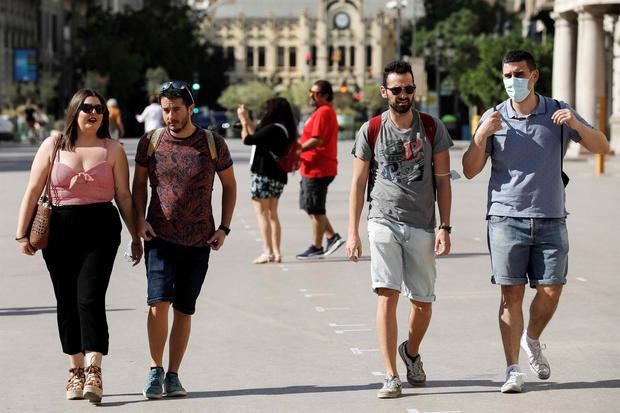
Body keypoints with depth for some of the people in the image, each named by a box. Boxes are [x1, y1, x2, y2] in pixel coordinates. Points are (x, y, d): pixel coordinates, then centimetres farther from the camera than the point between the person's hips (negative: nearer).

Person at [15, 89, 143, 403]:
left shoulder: (112, 150, 4)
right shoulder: (53, 146, 5)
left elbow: (123, 195, 7)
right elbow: (33, 191, 4)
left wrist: (136, 236, 6)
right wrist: (22, 234, -1)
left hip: (101, 228, -2)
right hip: (60, 230, 2)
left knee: (90, 298, -13)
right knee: (66, 301, 6)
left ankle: (93, 372, -16)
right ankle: (76, 371, 16)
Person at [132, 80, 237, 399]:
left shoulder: (213, 144, 0)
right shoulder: (150, 142, 1)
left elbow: (229, 184, 11)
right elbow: (139, 183, 11)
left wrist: (224, 227, 3)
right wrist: (140, 219, -4)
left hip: (199, 241, 1)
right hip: (160, 237, -1)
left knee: (184, 309, 5)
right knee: (159, 301, -16)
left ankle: (173, 375, 15)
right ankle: (155, 369, -1)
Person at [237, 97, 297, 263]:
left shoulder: (273, 129, -20)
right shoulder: (283, 129, 9)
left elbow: (248, 139, -17)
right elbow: (257, 135, 17)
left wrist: (244, 122, -2)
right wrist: (247, 119, 20)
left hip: (264, 175, -9)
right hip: (278, 176, 9)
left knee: (262, 213, -3)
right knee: (272, 214, 14)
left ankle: (268, 252, -7)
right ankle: (276, 252, 14)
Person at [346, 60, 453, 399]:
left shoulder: (433, 128, 2)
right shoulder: (371, 131, 1)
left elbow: (442, 180, 5)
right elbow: (358, 183, 5)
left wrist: (445, 227, -3)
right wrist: (352, 232, 0)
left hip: (422, 226, 1)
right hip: (384, 221, -1)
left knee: (423, 302, 7)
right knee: (387, 295, -14)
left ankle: (411, 352, 37)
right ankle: (391, 376, -12)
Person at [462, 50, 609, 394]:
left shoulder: (558, 113, 4)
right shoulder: (493, 118, 2)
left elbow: (601, 147, 0)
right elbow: (469, 171, 0)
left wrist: (576, 125, -19)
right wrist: (481, 136, -17)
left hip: (550, 219, 1)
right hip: (506, 218, -1)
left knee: (550, 291, -2)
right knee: (511, 293, -5)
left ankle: (532, 340, 27)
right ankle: (512, 369, 1)